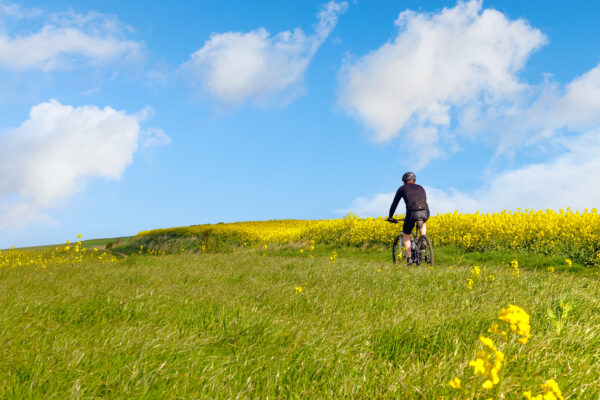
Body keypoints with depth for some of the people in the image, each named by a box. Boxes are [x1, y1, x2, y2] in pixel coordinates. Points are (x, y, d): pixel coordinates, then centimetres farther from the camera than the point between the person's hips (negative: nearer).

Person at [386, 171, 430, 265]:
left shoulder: (402, 188, 21)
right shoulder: (421, 188, 31)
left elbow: (394, 203, 24)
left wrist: (390, 217, 36)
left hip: (412, 213, -3)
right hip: (425, 213, 3)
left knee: (406, 235, 20)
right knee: (423, 223, 41)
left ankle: (409, 258, 7)